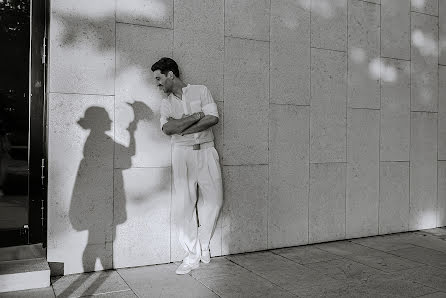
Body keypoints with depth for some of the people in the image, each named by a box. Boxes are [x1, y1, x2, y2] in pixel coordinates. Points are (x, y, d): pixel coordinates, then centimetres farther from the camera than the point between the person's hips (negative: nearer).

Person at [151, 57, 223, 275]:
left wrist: (182, 127, -8)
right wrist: (196, 116, -10)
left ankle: (203, 244, 21)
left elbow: (213, 118, -7)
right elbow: (167, 128, -6)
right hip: (182, 152, 1)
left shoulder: (201, 91, 7)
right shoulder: (166, 103, 12)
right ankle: (192, 255, 4)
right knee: (183, 203, -7)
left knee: (213, 199, -2)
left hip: (206, 150, 0)